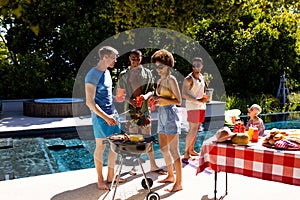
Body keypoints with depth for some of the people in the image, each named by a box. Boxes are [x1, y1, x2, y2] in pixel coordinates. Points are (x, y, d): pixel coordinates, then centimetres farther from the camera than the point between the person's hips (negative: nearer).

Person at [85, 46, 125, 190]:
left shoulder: (107, 72, 12)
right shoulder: (93, 75, -15)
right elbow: (90, 102, -18)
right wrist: (106, 117, -21)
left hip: (111, 114, 8)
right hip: (100, 116, -8)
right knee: (100, 147, 3)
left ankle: (111, 176, 25)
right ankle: (100, 180, 17)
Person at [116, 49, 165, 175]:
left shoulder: (147, 73, 7)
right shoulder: (123, 74, 3)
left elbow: (152, 90, 8)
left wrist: (146, 95, -14)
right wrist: (130, 100, -15)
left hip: (144, 108, 1)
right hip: (130, 108, -1)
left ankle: (153, 165, 11)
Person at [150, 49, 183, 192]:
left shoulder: (171, 79, -10)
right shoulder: (160, 81, 14)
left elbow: (179, 101, -15)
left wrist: (161, 98, -21)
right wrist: (154, 99, 4)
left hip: (170, 114, -9)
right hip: (162, 114, 9)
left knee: (173, 150, -6)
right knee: (163, 148, 16)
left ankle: (179, 183, 2)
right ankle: (171, 176, 31)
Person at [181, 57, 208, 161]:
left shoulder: (202, 77, 13)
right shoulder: (188, 79, -11)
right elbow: (184, 94, -19)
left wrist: (205, 97, 5)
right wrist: (198, 100, -24)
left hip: (201, 106, 8)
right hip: (192, 107, -8)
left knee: (196, 129, 13)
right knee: (193, 130, -12)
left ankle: (191, 150, 24)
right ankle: (186, 153, -5)